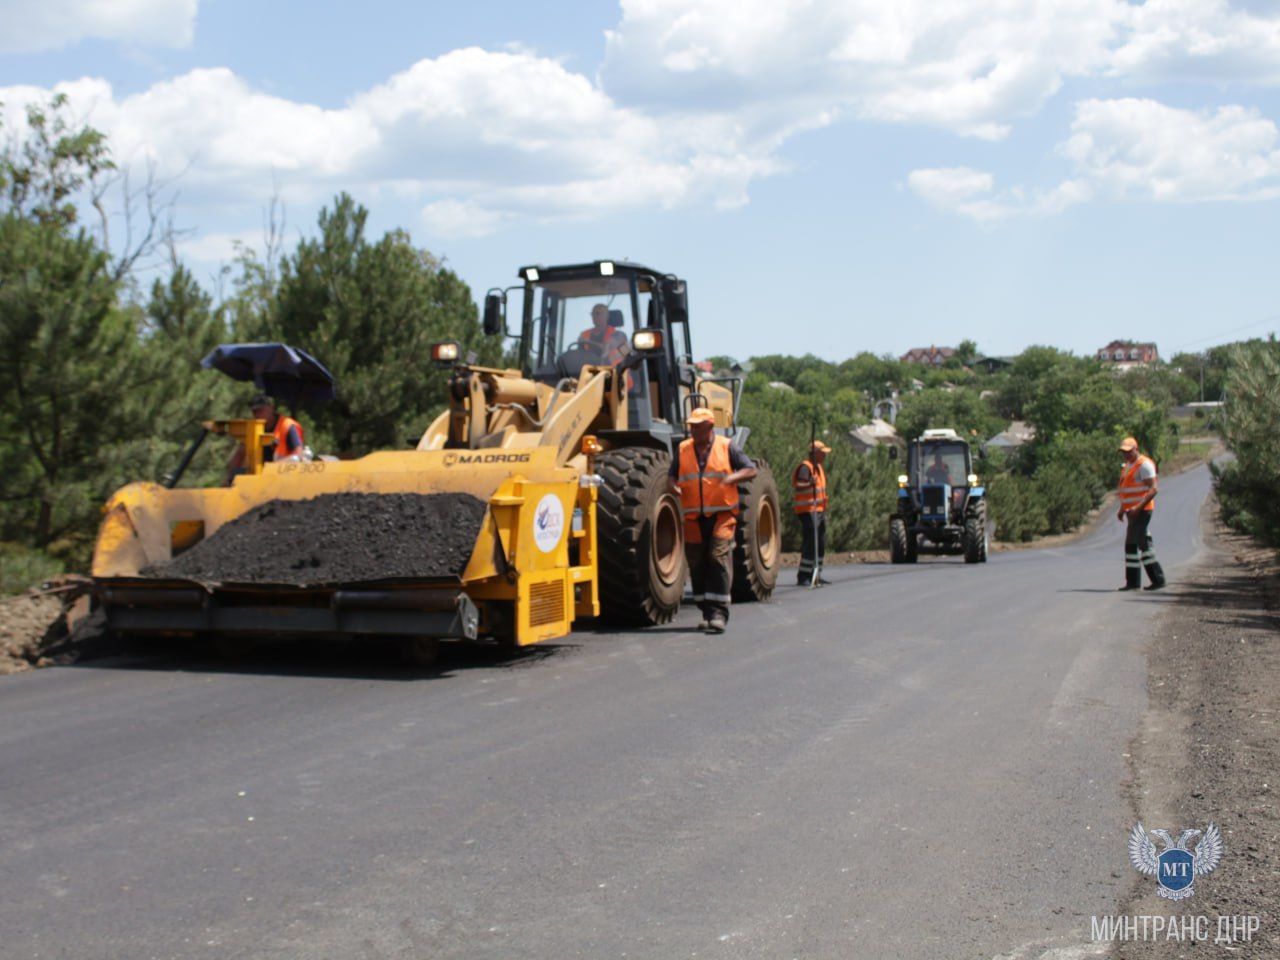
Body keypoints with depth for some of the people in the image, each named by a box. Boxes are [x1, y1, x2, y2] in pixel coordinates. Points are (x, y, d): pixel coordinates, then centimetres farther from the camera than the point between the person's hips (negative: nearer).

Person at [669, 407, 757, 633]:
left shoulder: (726, 447, 2)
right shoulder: (683, 449, 11)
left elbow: (751, 470, 3)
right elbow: (673, 475, 17)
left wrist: (732, 478, -16)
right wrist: (674, 486, -6)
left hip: (722, 515, -3)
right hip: (694, 518, 3)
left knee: (719, 558, -13)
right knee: (697, 564, 5)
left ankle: (719, 613, -12)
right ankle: (706, 612, 16)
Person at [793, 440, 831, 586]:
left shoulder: (819, 467, 19)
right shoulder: (805, 467, -12)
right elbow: (798, 487, -23)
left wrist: (824, 509, 30)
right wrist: (810, 484, -42)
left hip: (819, 510, 10)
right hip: (808, 510, -10)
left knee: (821, 544, 12)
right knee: (810, 543, -13)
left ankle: (816, 575, 21)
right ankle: (803, 577, -12)